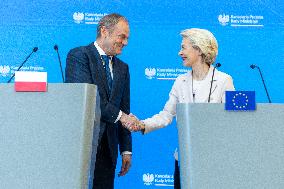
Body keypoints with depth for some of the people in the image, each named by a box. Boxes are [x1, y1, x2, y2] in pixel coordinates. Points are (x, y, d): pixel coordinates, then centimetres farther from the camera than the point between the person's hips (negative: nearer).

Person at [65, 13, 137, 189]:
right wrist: (119, 115, -15)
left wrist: (126, 149, 11)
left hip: (107, 149, 6)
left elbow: (124, 110, 16)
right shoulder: (79, 55, -3)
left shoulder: (122, 68, 17)